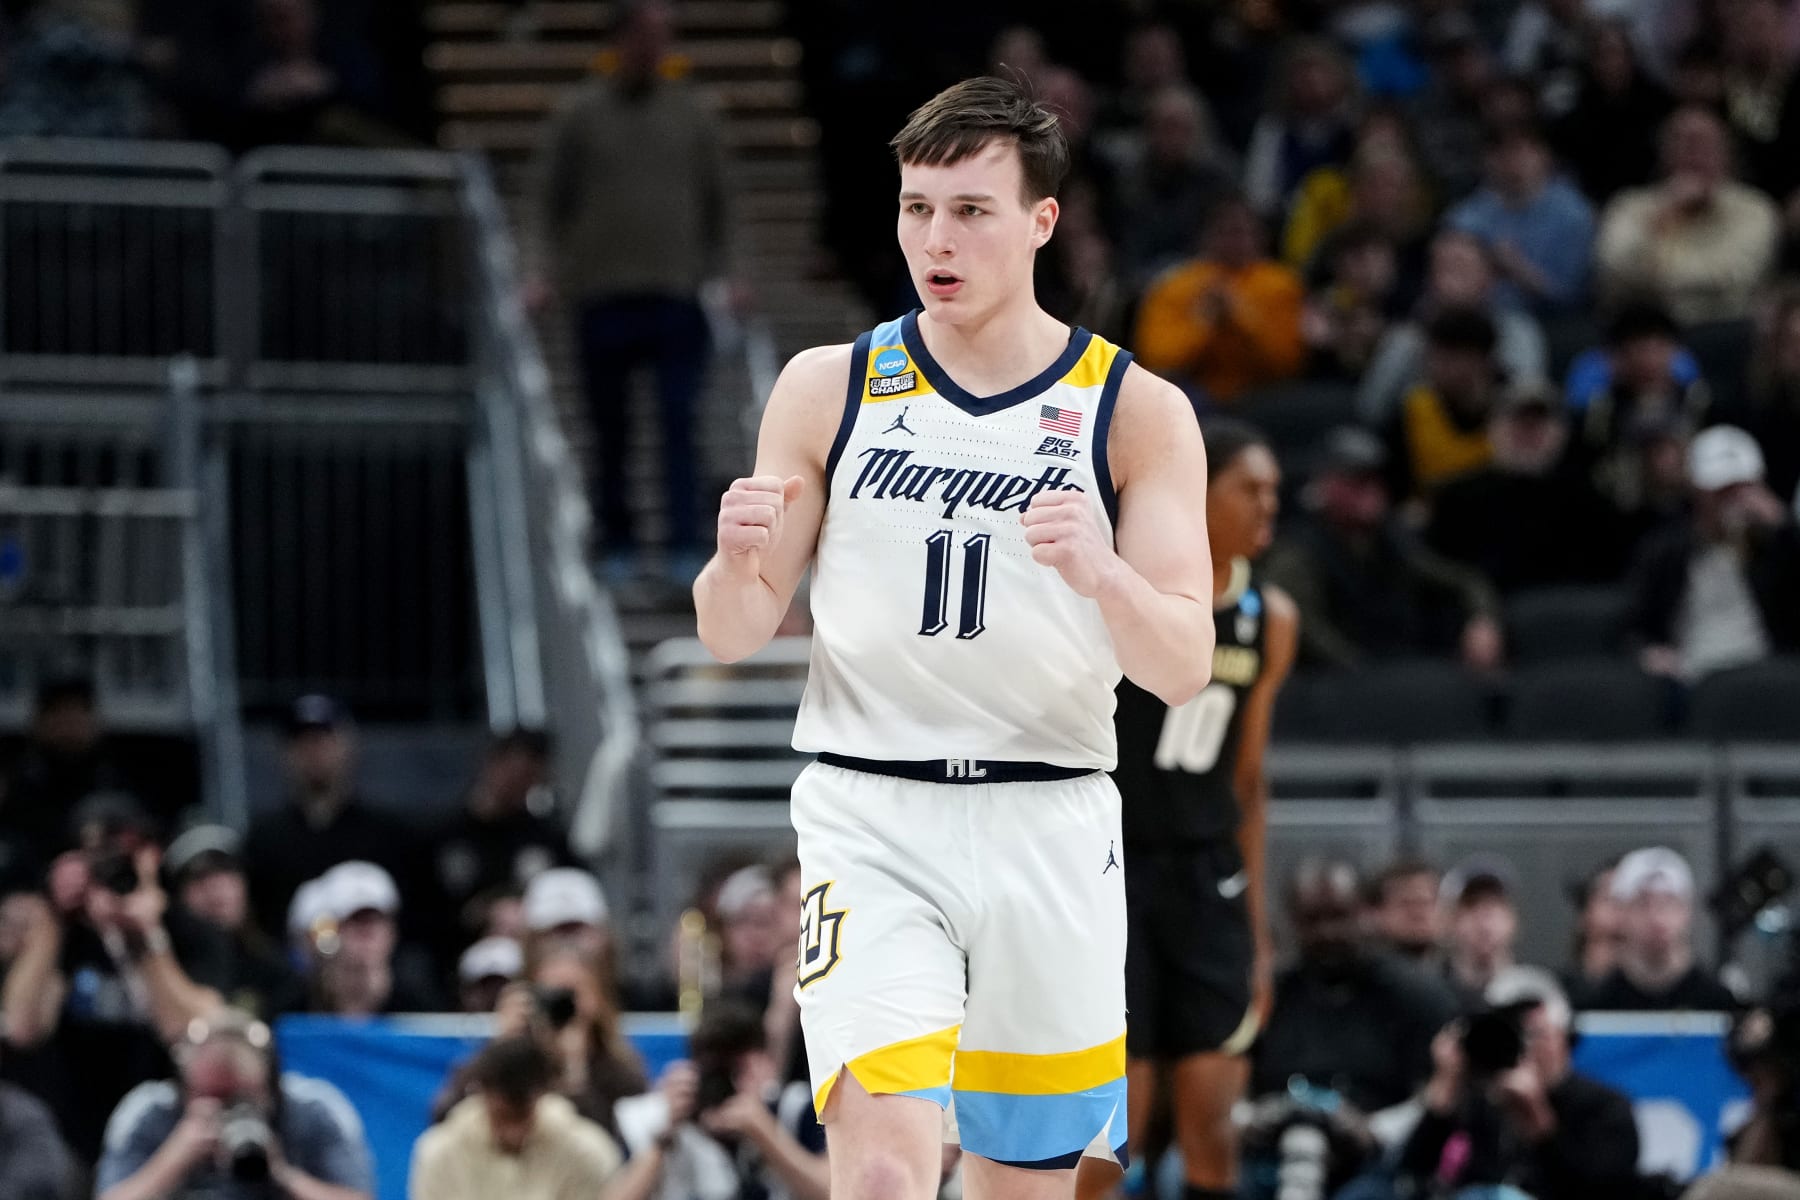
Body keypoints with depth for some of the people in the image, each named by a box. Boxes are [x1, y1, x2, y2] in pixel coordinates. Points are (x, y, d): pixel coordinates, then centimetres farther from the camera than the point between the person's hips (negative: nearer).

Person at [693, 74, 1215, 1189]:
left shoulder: (1137, 409, 1)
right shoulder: (827, 389, 4)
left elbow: (1186, 667, -5)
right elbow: (736, 636, 8)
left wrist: (1104, 576, -27)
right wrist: (737, 563, -16)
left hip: (1049, 832, 1)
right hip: (869, 816, -1)